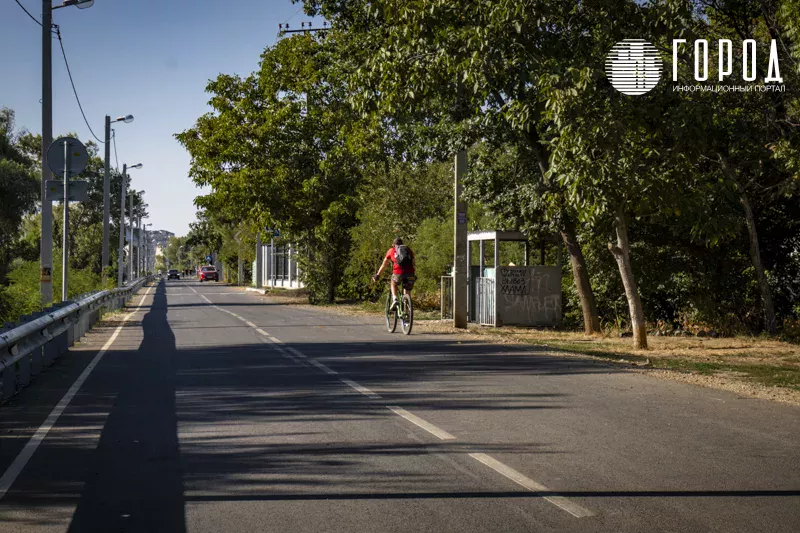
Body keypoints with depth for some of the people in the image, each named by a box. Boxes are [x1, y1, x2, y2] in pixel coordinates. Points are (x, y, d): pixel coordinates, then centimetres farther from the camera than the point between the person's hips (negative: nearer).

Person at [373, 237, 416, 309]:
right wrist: (414, 276, 52)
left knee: (393, 284, 31)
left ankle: (394, 299, 9)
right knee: (407, 292, 21)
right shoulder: (409, 250, 27)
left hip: (398, 273, -2)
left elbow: (383, 265, 28)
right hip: (410, 273, 2)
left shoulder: (391, 251, 22)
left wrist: (377, 275, 39)